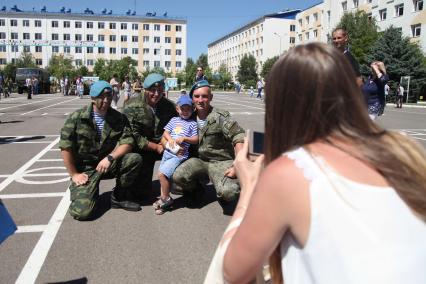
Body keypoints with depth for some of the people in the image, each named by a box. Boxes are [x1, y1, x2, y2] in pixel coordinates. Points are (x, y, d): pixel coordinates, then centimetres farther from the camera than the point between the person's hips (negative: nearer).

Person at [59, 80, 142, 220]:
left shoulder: (119, 118, -2)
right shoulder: (77, 118, -10)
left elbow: (127, 142, -8)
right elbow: (65, 147, -10)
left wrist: (110, 157, -24)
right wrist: (74, 175, -9)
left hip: (108, 165, 3)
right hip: (84, 169, -3)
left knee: (135, 159, -25)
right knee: (81, 212, -21)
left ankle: (119, 198, -3)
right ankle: (90, 190, 17)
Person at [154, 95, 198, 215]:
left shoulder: (192, 123, 1)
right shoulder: (174, 120, 13)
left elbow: (196, 140, -3)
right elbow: (165, 133, 11)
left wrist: (184, 138, -17)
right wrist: (170, 139, -9)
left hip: (179, 155, -6)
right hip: (167, 152, 6)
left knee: (162, 174, -15)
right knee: (163, 175, 11)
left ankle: (166, 198, 2)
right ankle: (163, 198, 29)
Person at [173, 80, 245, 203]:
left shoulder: (221, 117, -12)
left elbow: (239, 139, -19)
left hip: (221, 162, -4)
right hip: (199, 160, 4)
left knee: (228, 193, -30)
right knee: (178, 177, -25)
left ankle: (222, 194, 11)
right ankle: (195, 188, 11)